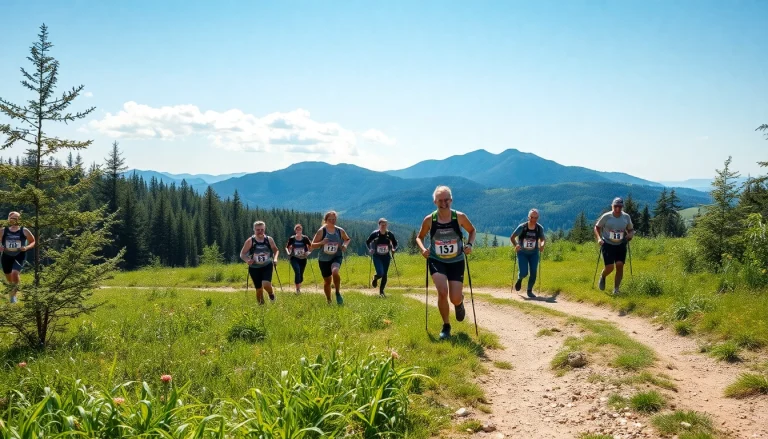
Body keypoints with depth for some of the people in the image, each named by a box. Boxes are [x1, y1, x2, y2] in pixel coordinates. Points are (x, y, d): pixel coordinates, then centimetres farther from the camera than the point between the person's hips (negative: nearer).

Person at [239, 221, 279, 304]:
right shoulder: (250, 241, -9)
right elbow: (242, 254, -5)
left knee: (266, 284, -23)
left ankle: (271, 294, 12)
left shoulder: (269, 240, -4)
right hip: (254, 268, 0)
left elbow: (275, 250, 12)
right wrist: (247, 260, -25)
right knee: (259, 289, 4)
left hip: (267, 266, 0)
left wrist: (275, 258, -7)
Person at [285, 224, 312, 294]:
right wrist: (288, 252, -8)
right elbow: (287, 247, 9)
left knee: (301, 274, 6)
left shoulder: (305, 238, -5)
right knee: (297, 272, -21)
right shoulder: (292, 239, -5)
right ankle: (297, 289, -16)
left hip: (303, 259, 2)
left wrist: (309, 252, -6)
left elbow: (311, 246, 9)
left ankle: (299, 287, 29)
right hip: (294, 259, -2)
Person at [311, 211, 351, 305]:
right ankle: (329, 301, 30)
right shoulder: (321, 231, -7)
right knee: (327, 281, 8)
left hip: (337, 256, 0)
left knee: (335, 272, -31)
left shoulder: (340, 231, -1)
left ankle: (337, 293, -9)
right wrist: (321, 243, -25)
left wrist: (345, 245, -4)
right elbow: (313, 245, -6)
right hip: (324, 259, 0)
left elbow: (348, 239, 18)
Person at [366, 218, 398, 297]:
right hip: (377, 257, -2)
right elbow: (367, 242, 3)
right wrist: (370, 249, -12)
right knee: (380, 273, -16)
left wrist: (394, 249, -11)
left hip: (386, 257, 2)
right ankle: (375, 278, 21)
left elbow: (395, 243, 8)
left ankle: (381, 291, 20)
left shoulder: (390, 234, -5)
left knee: (385, 275, 3)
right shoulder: (375, 234, -10)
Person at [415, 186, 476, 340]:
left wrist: (469, 244, -11)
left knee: (455, 299, -6)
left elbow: (472, 231, 7)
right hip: (436, 261, 0)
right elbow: (419, 237, 7)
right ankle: (446, 326, 2)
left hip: (456, 262, 0)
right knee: (442, 292, -21)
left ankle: (460, 303, 36)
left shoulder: (459, 217, -10)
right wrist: (423, 249, -13)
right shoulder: (429, 220, -9)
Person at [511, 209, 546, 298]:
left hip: (534, 253, 2)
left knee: (533, 273, -5)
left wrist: (542, 245, -16)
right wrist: (516, 245, -26)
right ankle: (519, 279, 26)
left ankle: (530, 291, 15)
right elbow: (512, 237, -8)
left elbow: (543, 239, 6)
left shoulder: (540, 228, -8)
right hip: (522, 253, -2)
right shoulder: (522, 227, -16)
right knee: (524, 273, -12)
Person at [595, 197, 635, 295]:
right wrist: (599, 238, -13)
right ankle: (602, 277, 26)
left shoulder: (626, 217, 0)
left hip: (621, 245, 3)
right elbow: (597, 227, 3)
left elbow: (631, 229, 14)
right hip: (607, 244, -2)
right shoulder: (606, 216, -8)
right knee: (610, 267, -11)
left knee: (620, 265, -11)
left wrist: (630, 235, -8)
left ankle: (616, 289, 1)